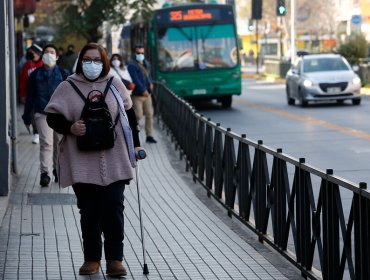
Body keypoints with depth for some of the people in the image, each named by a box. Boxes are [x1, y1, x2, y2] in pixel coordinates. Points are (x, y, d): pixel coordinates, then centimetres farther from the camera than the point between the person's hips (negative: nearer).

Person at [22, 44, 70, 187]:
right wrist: (27, 117, 10)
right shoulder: (35, 75, 8)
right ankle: (44, 173, -15)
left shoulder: (63, 74, 7)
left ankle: (58, 169, 28)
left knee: (59, 143, 10)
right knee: (46, 142, -14)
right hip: (42, 114, -1)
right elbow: (30, 97, 12)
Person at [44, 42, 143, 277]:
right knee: (89, 212, 3)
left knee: (114, 209, -5)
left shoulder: (115, 85, 8)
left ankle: (115, 259, 1)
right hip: (82, 163, 0)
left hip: (114, 162, 1)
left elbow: (129, 114, 16)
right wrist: (70, 128, -14)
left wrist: (135, 144, 13)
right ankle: (92, 258, 14)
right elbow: (53, 117, 4)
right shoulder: (68, 88, 3)